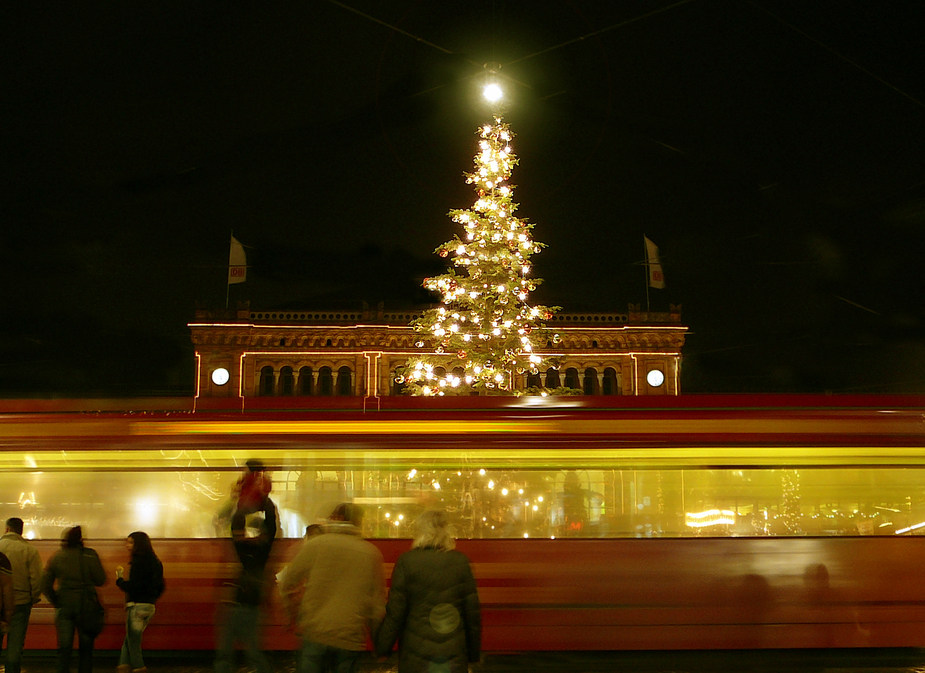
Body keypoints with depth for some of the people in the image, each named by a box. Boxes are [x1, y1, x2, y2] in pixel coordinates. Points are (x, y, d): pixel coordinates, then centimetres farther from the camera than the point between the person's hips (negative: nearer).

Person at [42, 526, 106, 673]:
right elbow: (101, 580, -6)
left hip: (63, 606, 2)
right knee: (86, 647, 8)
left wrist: (55, 601, 11)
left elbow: (45, 585, 0)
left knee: (64, 648, 6)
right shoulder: (90, 555, -7)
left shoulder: (56, 556, 0)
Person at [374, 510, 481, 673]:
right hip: (454, 653, 1)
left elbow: (395, 612, -7)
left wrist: (382, 647, 5)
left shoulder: (406, 561, -7)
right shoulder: (460, 562, -1)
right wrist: (474, 653, 12)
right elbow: (473, 612, 1)